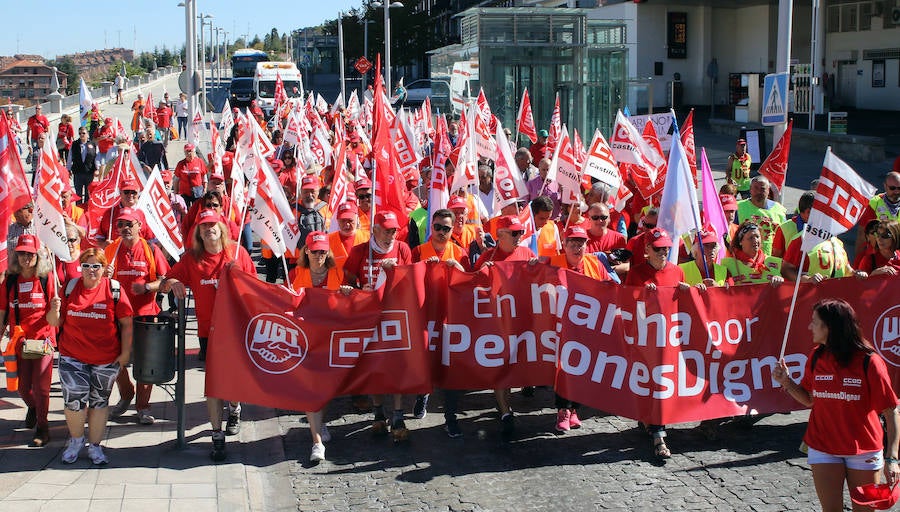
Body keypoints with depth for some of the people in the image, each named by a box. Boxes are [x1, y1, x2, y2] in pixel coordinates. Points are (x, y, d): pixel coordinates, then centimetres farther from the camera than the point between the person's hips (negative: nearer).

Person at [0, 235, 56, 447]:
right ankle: (32, 408, 44)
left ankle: (42, 427, 10)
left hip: (43, 339, -3)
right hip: (18, 340, 3)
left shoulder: (46, 279, -4)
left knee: (41, 386, -4)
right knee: (22, 386, 11)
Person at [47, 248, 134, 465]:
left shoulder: (114, 289, -4)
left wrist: (125, 352, -6)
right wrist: (55, 310, -14)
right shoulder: (71, 288, 3)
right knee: (74, 400, -5)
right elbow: (55, 322, 8)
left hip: (106, 359, -1)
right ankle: (76, 440, 20)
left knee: (99, 402, 10)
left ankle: (95, 445, 23)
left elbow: (127, 323, -2)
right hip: (72, 357, 1)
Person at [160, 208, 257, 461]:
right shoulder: (191, 258, 0)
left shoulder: (237, 252, -1)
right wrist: (171, 283, -21)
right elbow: (164, 284, 1)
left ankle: (235, 408, 46)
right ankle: (217, 437, 8)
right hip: (209, 329, 0)